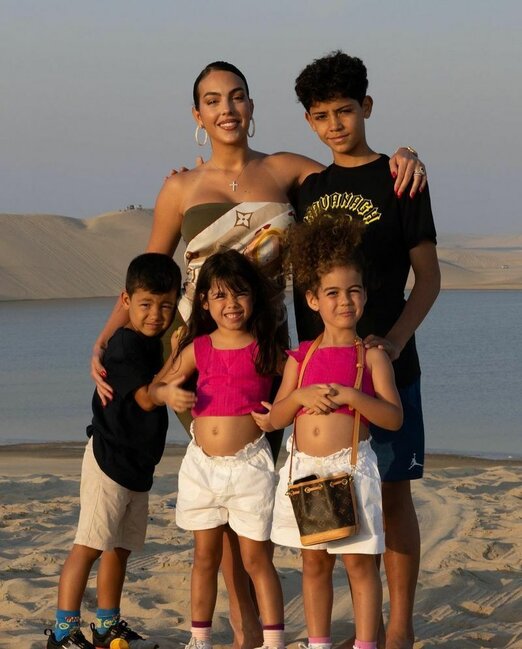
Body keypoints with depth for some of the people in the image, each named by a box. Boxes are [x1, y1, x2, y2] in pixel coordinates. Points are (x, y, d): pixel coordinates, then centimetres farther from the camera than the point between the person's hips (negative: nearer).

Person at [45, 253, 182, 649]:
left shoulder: (150, 345, 9)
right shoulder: (125, 346, -17)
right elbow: (147, 397, -23)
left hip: (138, 466, 9)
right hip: (110, 461, -9)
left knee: (120, 548, 15)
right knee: (90, 545, -7)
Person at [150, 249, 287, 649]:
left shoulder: (266, 349, -3)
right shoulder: (198, 349, 4)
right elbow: (156, 388, 13)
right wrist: (168, 394, -9)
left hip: (249, 463, -3)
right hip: (202, 463, 4)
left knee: (256, 557, 0)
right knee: (205, 556, 14)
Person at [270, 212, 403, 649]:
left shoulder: (371, 354, -2)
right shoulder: (302, 356, 8)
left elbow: (393, 417, -9)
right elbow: (276, 417, 9)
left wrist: (349, 395, -21)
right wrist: (301, 395, -10)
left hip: (350, 465, -4)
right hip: (304, 466, 4)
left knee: (359, 562, 0)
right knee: (314, 563, 13)